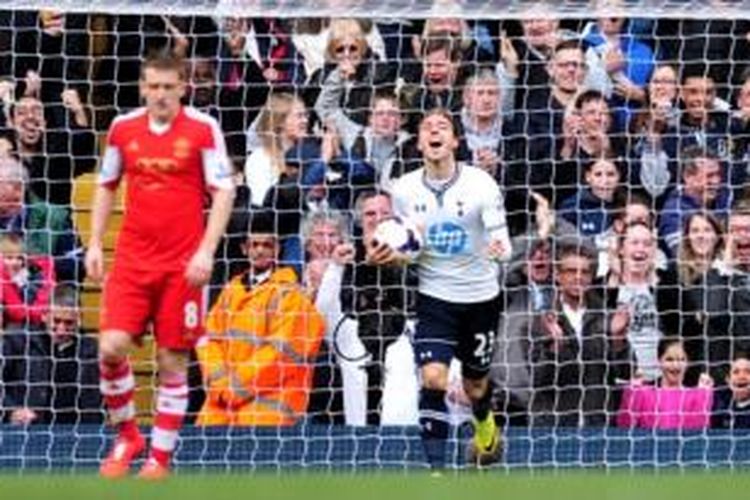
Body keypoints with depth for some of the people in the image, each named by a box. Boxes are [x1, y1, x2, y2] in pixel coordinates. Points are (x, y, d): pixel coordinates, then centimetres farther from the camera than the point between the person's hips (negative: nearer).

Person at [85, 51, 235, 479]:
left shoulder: (203, 129, -4)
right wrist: (95, 244, 10)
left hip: (184, 263, -3)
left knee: (173, 360, 1)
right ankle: (127, 436, 11)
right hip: (132, 259, 3)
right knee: (112, 347, -11)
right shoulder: (123, 128, 6)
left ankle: (161, 457, 11)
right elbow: (107, 187, 18)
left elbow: (224, 191, -4)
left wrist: (206, 251, -13)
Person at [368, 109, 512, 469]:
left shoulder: (480, 184, -14)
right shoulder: (405, 190, -4)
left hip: (480, 296, -1)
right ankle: (436, 467, -15)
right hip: (434, 296, 1)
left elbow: (501, 241, -15)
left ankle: (485, 430, 51)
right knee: (433, 377, -19)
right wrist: (384, 255, -13)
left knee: (475, 385, 15)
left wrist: (500, 250, -39)